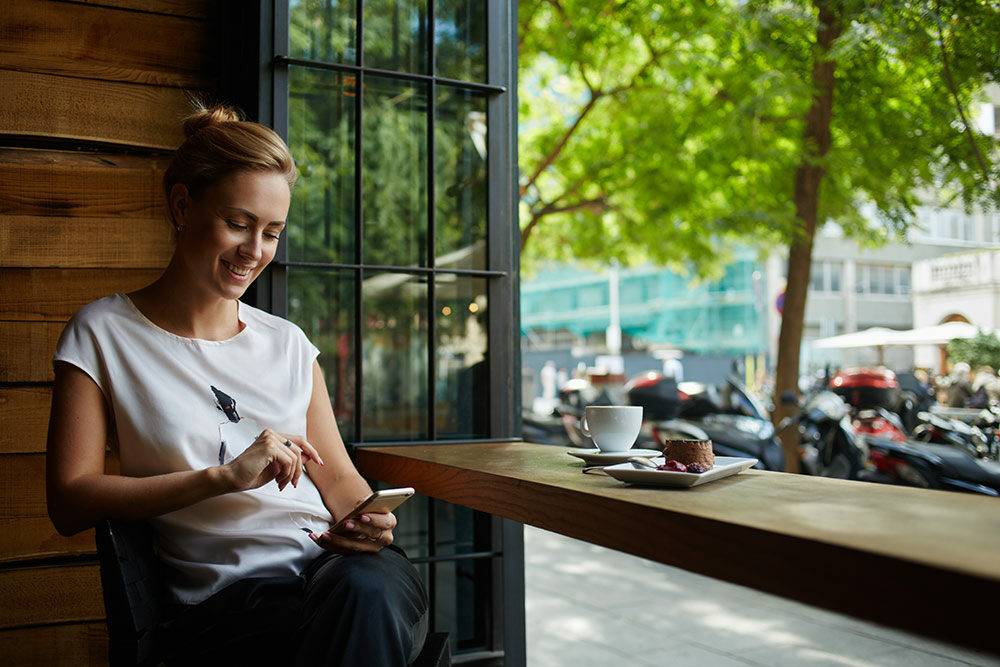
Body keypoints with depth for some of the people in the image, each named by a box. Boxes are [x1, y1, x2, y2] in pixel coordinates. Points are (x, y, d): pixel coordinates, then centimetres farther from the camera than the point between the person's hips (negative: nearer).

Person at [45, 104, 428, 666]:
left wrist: (367, 520, -6)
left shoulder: (288, 343, 18)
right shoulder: (103, 334, 7)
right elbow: (70, 501, -2)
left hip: (335, 563, 4)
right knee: (362, 614, -35)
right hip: (223, 596, -3)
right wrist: (224, 477, -12)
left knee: (370, 588, -34)